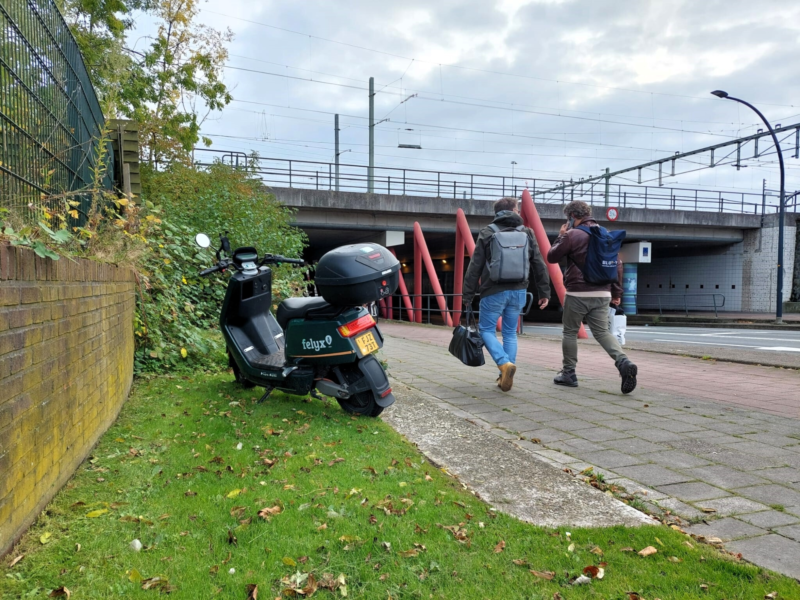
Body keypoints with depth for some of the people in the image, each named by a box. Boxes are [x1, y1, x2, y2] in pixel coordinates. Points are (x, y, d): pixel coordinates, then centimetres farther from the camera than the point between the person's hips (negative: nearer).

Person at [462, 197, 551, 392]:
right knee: (510, 333, 13)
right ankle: (505, 376, 13)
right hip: (518, 291, 3)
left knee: (486, 329, 9)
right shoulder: (527, 233, 6)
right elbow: (539, 266, 6)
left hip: (494, 291, -3)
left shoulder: (487, 233, -1)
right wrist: (544, 292, 12)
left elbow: (475, 267, -3)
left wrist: (468, 295, 0)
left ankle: (505, 363, -12)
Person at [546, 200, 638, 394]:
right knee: (602, 332, 8)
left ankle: (568, 373, 17)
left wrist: (561, 236, 11)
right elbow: (617, 264, 11)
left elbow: (551, 257, 0)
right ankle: (623, 362, -17)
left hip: (577, 293, -5)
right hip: (602, 294, 5)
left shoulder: (572, 235, -8)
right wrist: (616, 292, 15)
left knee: (570, 332, 10)